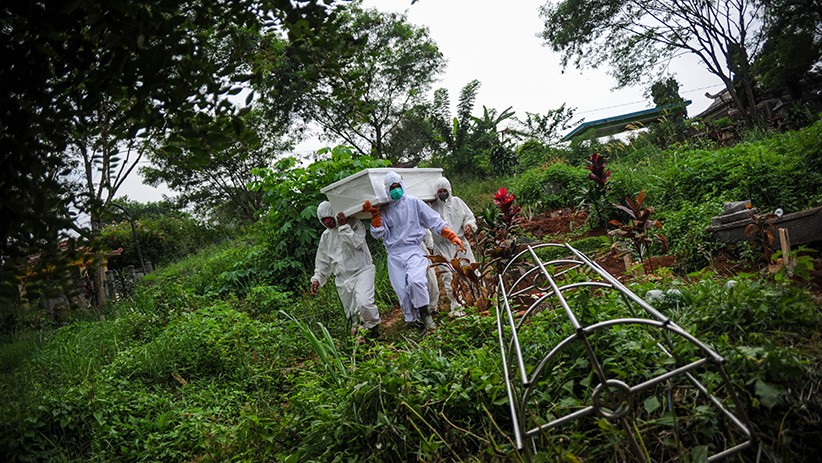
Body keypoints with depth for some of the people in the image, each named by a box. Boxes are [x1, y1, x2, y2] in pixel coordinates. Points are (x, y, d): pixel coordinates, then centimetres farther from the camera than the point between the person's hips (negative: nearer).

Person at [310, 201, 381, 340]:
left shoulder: (354, 224, 0)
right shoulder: (325, 236, 15)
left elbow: (357, 243, -18)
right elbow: (323, 261, 20)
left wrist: (344, 226, -18)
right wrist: (317, 278, 8)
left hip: (362, 271, -5)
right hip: (343, 279, 5)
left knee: (363, 302, -27)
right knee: (352, 313, 3)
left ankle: (374, 327, -4)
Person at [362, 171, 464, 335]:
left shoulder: (413, 202, 2)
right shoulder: (384, 210, 9)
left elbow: (434, 221, 3)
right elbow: (379, 234, 2)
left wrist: (452, 237, -1)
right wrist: (374, 214, -9)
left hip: (413, 249, -3)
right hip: (394, 255, 3)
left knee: (415, 280, -28)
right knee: (403, 293, -1)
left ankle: (426, 316, -11)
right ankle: (415, 320, 15)